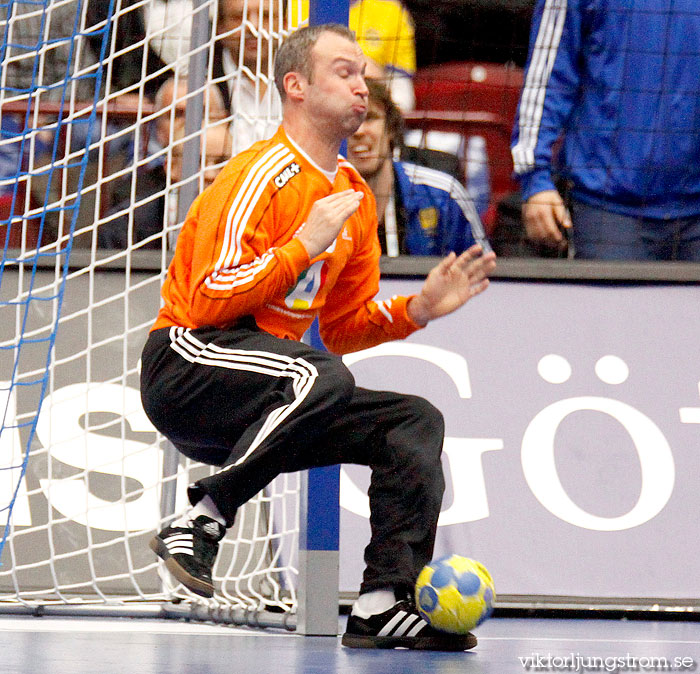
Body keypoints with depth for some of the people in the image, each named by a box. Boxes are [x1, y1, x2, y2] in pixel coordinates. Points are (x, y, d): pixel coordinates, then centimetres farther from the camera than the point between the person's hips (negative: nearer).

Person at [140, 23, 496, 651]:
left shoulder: (356, 196, 15)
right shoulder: (262, 175, -11)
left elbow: (342, 328, 19)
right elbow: (209, 300, -20)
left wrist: (418, 308, 4)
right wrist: (304, 244, -21)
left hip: (271, 407, 8)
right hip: (185, 369, -8)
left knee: (415, 421, -2)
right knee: (321, 378, -34)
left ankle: (384, 604, -9)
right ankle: (199, 521, -26)